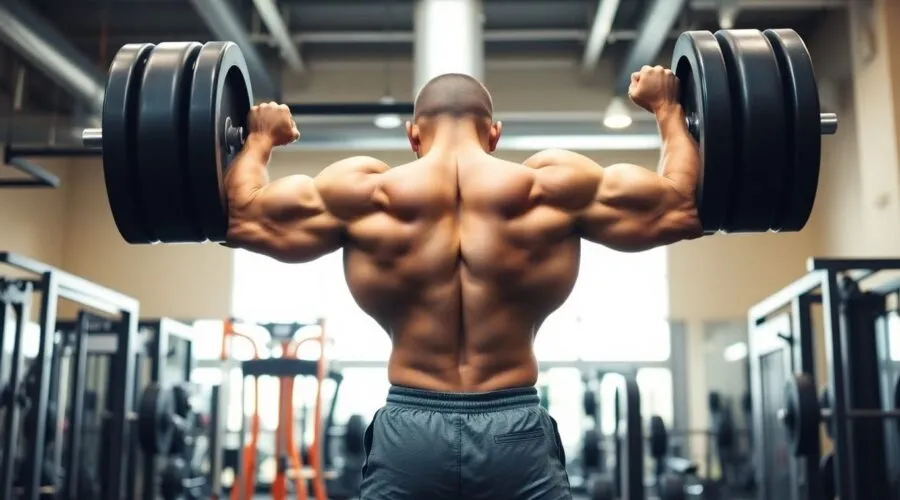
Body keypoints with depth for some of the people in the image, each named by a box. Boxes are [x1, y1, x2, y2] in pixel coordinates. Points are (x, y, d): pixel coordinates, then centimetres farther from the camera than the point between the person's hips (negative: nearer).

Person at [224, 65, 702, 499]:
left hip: (407, 433, 1)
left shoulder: (361, 191, 1)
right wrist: (667, 109, 25)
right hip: (518, 434, 0)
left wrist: (259, 137, 30)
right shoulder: (555, 185, 1)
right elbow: (684, 210, 11)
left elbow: (240, 219, 13)